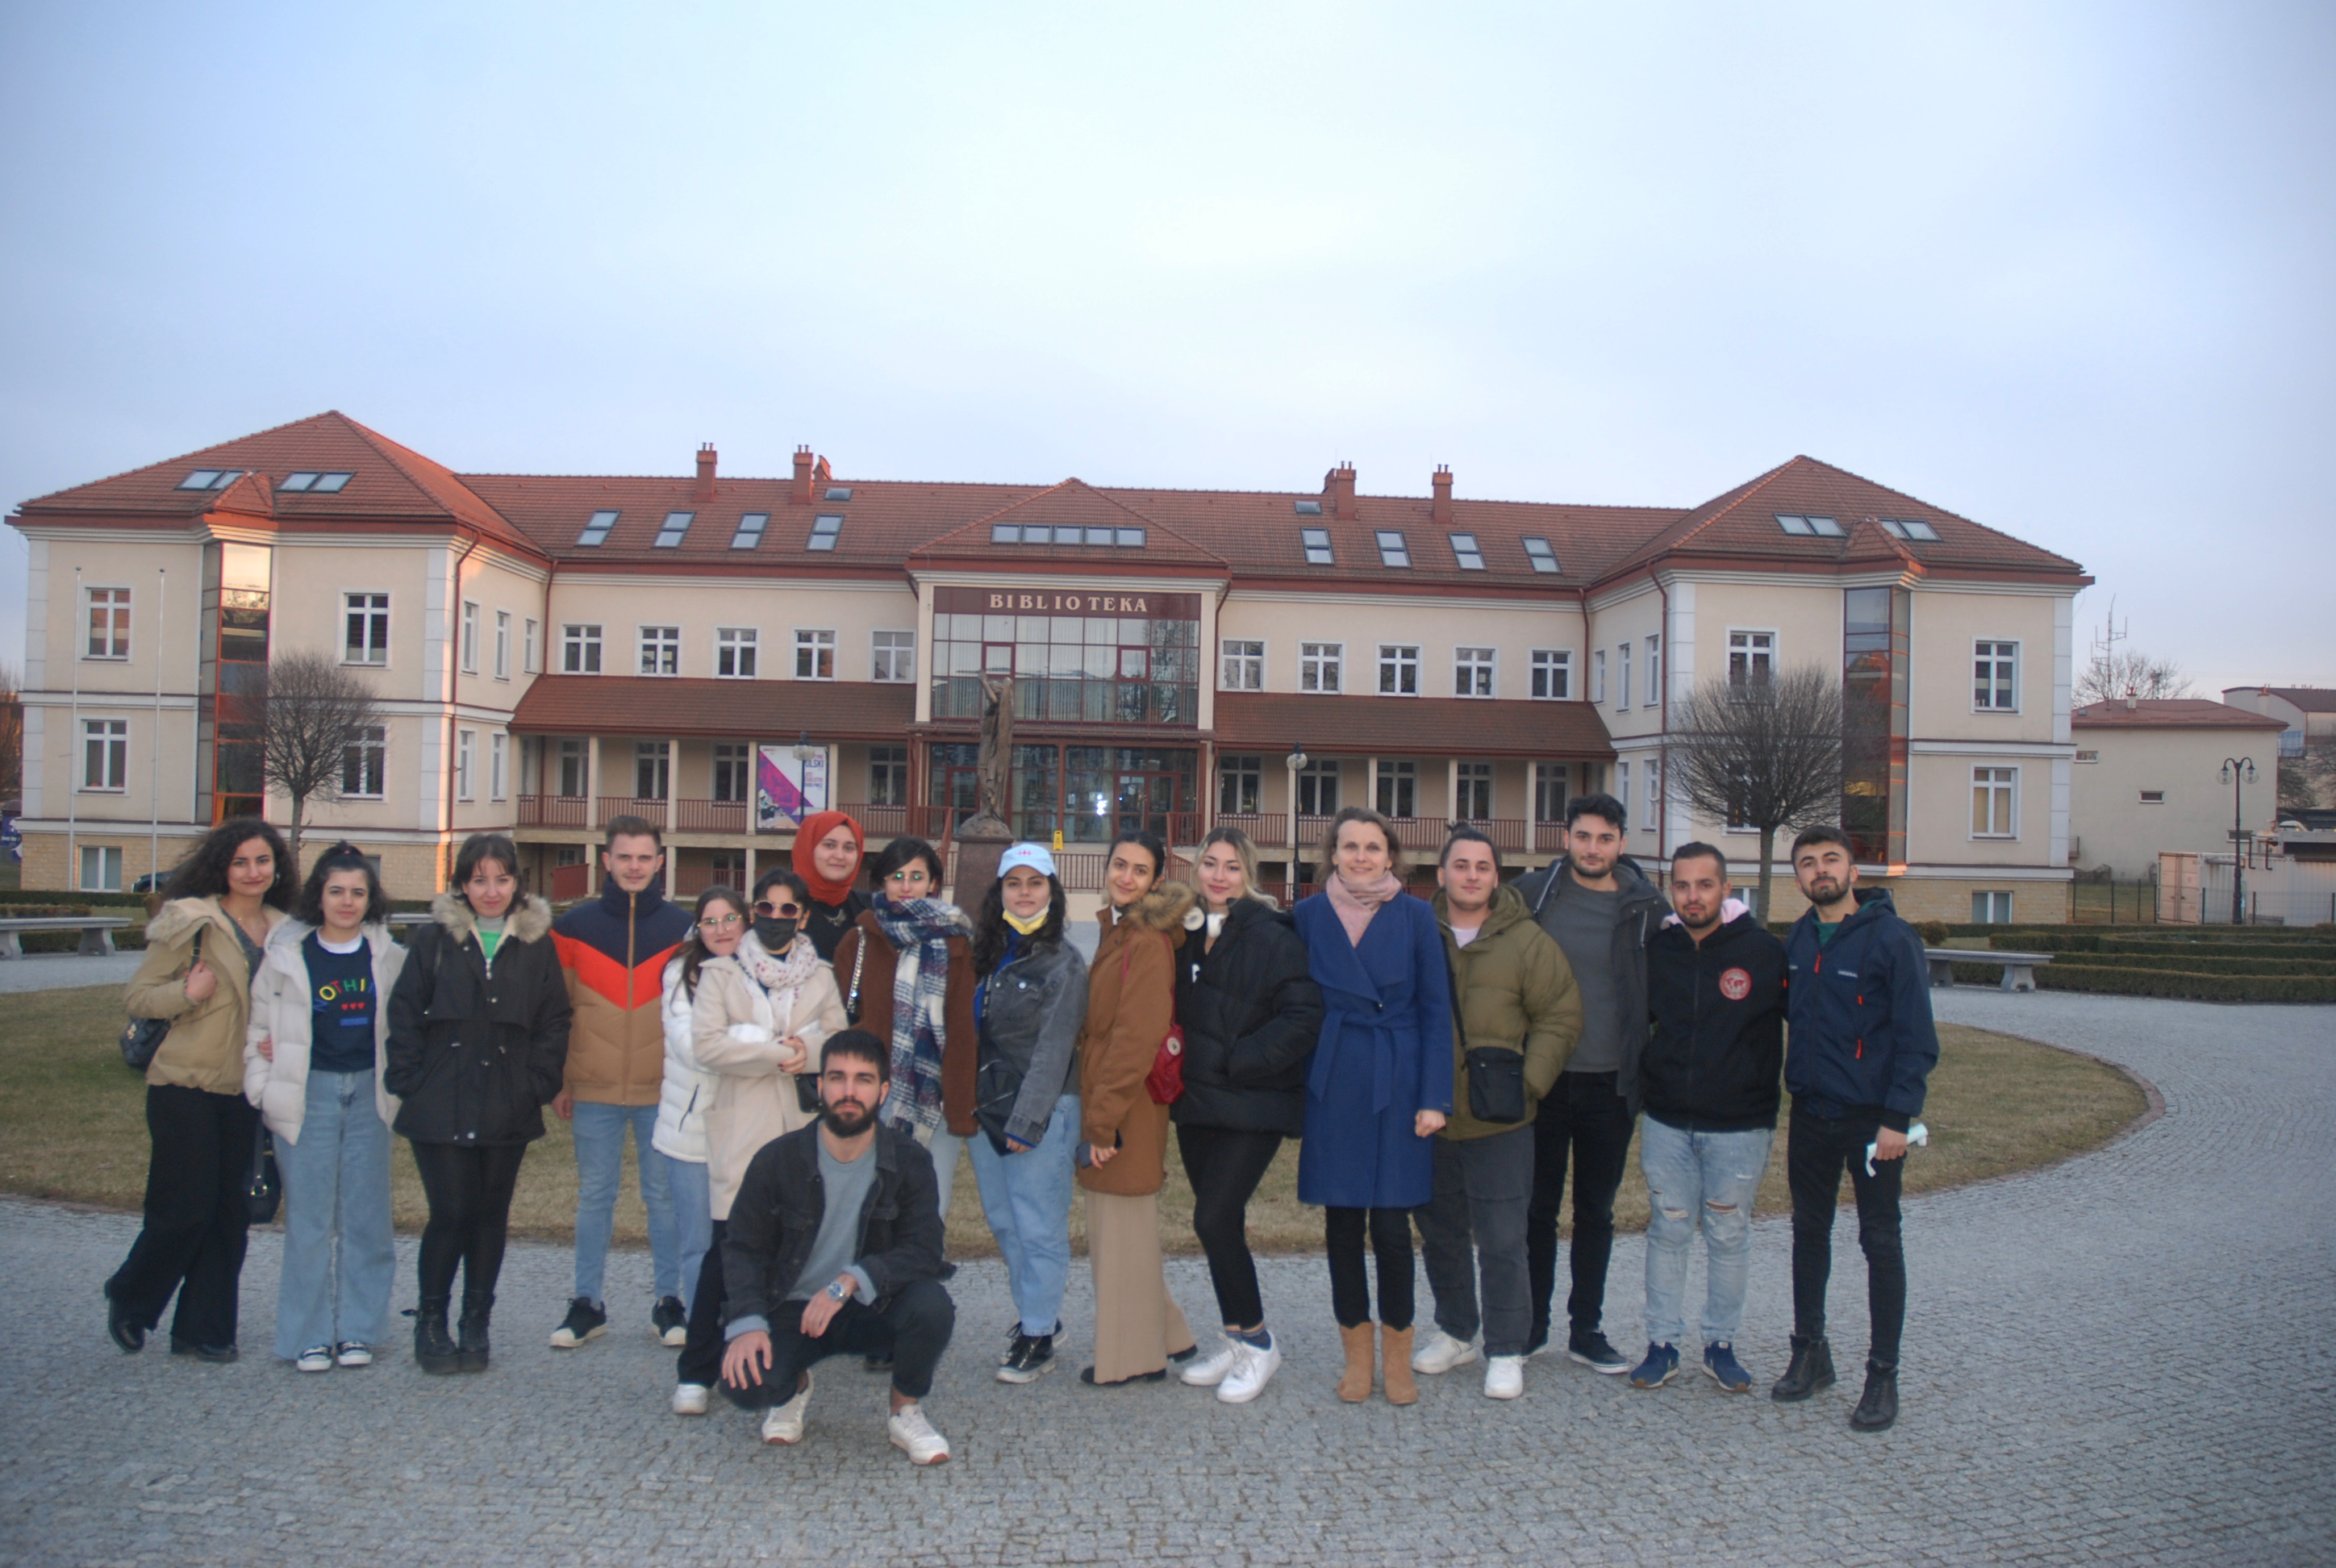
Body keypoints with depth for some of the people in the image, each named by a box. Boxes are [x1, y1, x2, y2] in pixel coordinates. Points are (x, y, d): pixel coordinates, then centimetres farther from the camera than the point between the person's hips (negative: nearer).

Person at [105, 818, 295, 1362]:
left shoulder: (283, 931, 9)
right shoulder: (192, 921, -7)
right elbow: (138, 997, -6)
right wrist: (188, 992, -23)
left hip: (246, 1089, 5)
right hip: (187, 1086, -5)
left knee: (233, 1213, 6)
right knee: (187, 1208, -2)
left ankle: (204, 1328, 18)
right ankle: (129, 1301, 25)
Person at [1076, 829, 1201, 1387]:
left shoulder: (1148, 942, -16)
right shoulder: (1117, 933, 15)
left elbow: (1136, 1037, -21)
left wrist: (1104, 1121, -21)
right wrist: (1095, 1116, 15)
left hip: (1129, 1109, -10)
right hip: (1104, 1102, 10)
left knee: (1124, 1231, 1)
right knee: (1111, 1231, 17)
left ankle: (1131, 1359, 15)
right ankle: (1166, 1337, 29)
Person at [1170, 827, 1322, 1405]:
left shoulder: (1273, 936, -11)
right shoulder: (1186, 935, 10)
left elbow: (1302, 1017, -17)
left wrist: (1240, 1061, -18)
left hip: (1252, 1105, -7)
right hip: (1197, 1102, 7)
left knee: (1215, 1219, -11)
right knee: (1218, 1223, 12)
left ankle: (1256, 1341, 8)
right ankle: (1236, 1340, 26)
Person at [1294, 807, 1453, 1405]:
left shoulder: (1415, 916, 0)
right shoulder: (1309, 916, 4)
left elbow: (1436, 1011, 1)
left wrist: (1434, 1097, -5)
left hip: (1397, 1085, -1)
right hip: (1332, 1089, 2)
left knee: (1391, 1222, -1)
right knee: (1342, 1222, 7)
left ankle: (1397, 1356, 17)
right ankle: (1357, 1353, 22)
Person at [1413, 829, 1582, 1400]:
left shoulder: (1527, 941, -2)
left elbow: (1560, 1019, 0)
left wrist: (1527, 1084, -9)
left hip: (1499, 1123, -3)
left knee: (1502, 1242, 0)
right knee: (1440, 1234, 16)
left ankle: (1505, 1351, 16)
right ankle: (1455, 1332, 34)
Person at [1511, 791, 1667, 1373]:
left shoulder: (1646, 906, 0)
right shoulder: (1533, 894, -2)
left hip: (1610, 1085, 1)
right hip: (1543, 1080, -1)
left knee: (1596, 1212, 11)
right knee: (1538, 1208, 9)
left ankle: (1587, 1330, 23)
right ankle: (1532, 1324, 22)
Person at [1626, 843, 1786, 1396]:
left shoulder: (1764, 951, -8)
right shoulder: (1657, 951, 1)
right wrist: (1643, 1087, 9)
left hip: (1739, 1126, -2)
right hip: (1666, 1123, 2)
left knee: (1729, 1236, 10)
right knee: (1667, 1232, 8)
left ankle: (1721, 1345, 24)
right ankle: (1662, 1344, 19)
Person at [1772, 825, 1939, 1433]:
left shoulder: (1891, 938, -11)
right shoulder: (1798, 938, 7)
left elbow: (1916, 1036, -13)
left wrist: (1897, 1117, -17)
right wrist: (1793, 1089, 6)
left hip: (1871, 1118, -5)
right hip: (1810, 1114, 5)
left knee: (1880, 1243, 5)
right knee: (1809, 1232, 13)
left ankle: (1883, 1375, 15)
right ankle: (1810, 1351, 28)